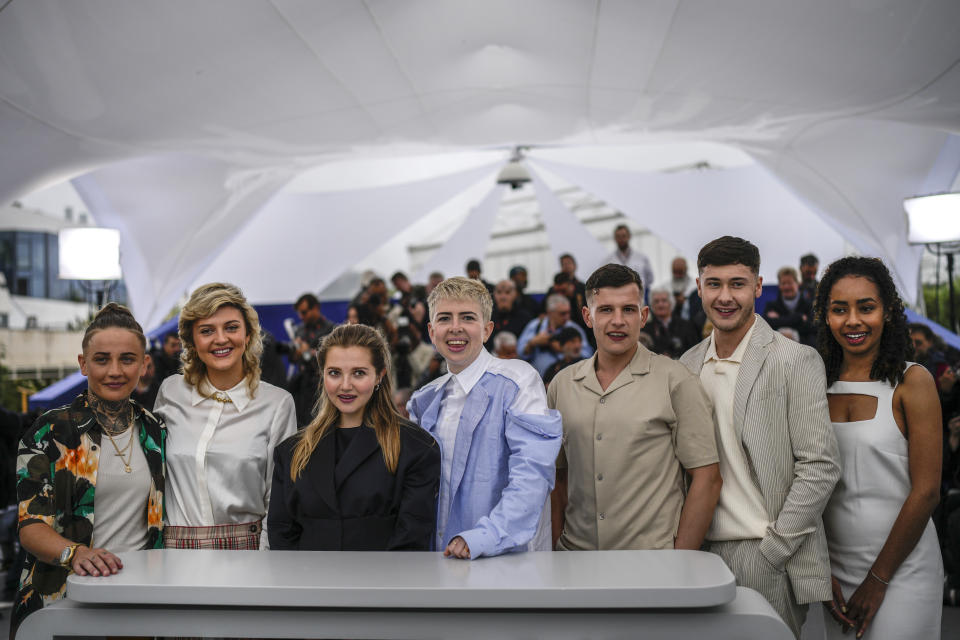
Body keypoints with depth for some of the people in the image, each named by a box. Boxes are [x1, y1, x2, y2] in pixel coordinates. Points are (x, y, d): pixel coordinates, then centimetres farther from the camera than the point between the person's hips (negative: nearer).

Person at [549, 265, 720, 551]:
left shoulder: (675, 380, -4)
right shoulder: (562, 384, 7)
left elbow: (707, 477, -6)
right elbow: (559, 476, 12)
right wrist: (557, 547, 3)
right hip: (576, 552, 3)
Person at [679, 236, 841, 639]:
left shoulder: (795, 361, -7)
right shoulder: (689, 364, 10)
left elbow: (820, 466, -11)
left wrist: (771, 552, -12)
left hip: (770, 558, -5)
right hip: (705, 552, 5)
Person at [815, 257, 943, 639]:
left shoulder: (912, 382, -7)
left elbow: (926, 492, -11)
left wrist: (879, 578, -11)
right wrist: (821, 572, 0)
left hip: (902, 568, -4)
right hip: (835, 568, 4)